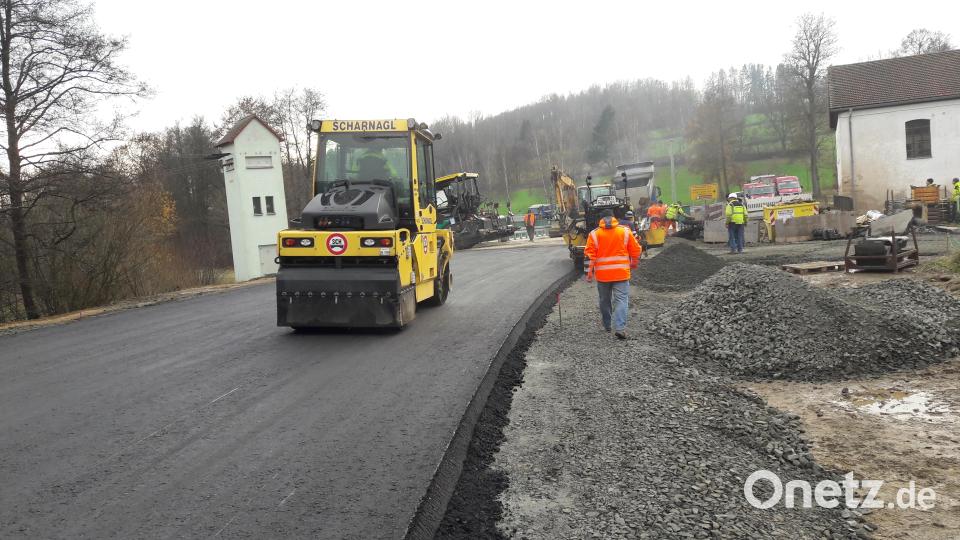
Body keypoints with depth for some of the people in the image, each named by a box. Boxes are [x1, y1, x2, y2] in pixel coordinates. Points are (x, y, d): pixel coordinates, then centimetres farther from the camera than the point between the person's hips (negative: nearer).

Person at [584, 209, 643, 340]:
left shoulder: (594, 234, -1)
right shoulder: (625, 231, 1)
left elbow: (590, 255, -6)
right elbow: (636, 250, 5)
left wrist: (590, 272, 0)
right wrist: (634, 263, 22)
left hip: (602, 274, 1)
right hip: (621, 273, -1)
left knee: (605, 300, 16)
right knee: (621, 300, -2)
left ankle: (607, 325, 29)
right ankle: (620, 328, -16)